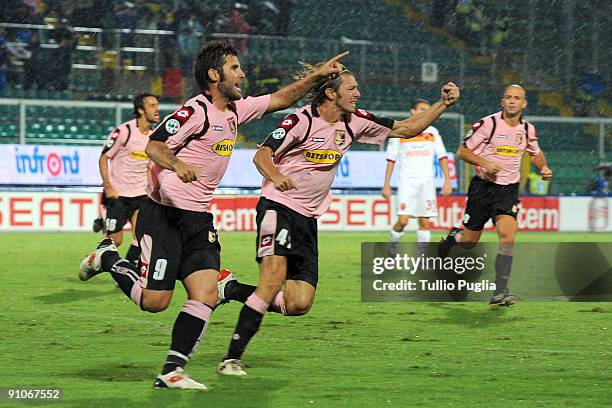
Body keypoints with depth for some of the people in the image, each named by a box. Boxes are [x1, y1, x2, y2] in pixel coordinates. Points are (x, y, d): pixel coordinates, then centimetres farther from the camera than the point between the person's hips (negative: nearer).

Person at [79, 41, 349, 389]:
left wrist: (318, 75, 15)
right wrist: (177, 165, -41)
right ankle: (107, 258, 20)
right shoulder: (196, 110, -14)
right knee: (154, 301, -7)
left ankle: (172, 372, -6)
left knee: (206, 293, -9)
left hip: (199, 220, 8)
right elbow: (155, 146, -21)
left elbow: (279, 99, 23)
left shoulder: (236, 110, 11)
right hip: (164, 216, -8)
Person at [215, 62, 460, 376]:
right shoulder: (301, 120, -12)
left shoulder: (354, 121, 5)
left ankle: (231, 289, 17)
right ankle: (232, 358, -19)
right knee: (274, 276, -26)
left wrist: (443, 104, 0)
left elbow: (406, 128, 11)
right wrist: (276, 176, -39)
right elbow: (262, 155, -17)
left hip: (308, 219, 7)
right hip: (278, 206, -7)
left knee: (298, 304, -4)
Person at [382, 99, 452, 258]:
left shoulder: (432, 132, 10)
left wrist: (447, 181, 3)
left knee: (424, 221, -1)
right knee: (403, 220, -14)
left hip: (426, 181, 3)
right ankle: (393, 247, 9)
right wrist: (386, 185, 1)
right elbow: (391, 160, 5)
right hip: (407, 180, -3)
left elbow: (442, 157, 11)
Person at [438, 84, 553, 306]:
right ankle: (453, 236, 46)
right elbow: (463, 151, -6)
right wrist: (484, 163, -22)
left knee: (508, 235, -20)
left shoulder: (528, 129, 4)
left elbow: (536, 153, 25)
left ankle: (500, 292, -21)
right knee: (469, 241, 6)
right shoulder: (488, 123, -11)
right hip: (483, 186, -2)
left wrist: (544, 168, 5)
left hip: (508, 190, 2)